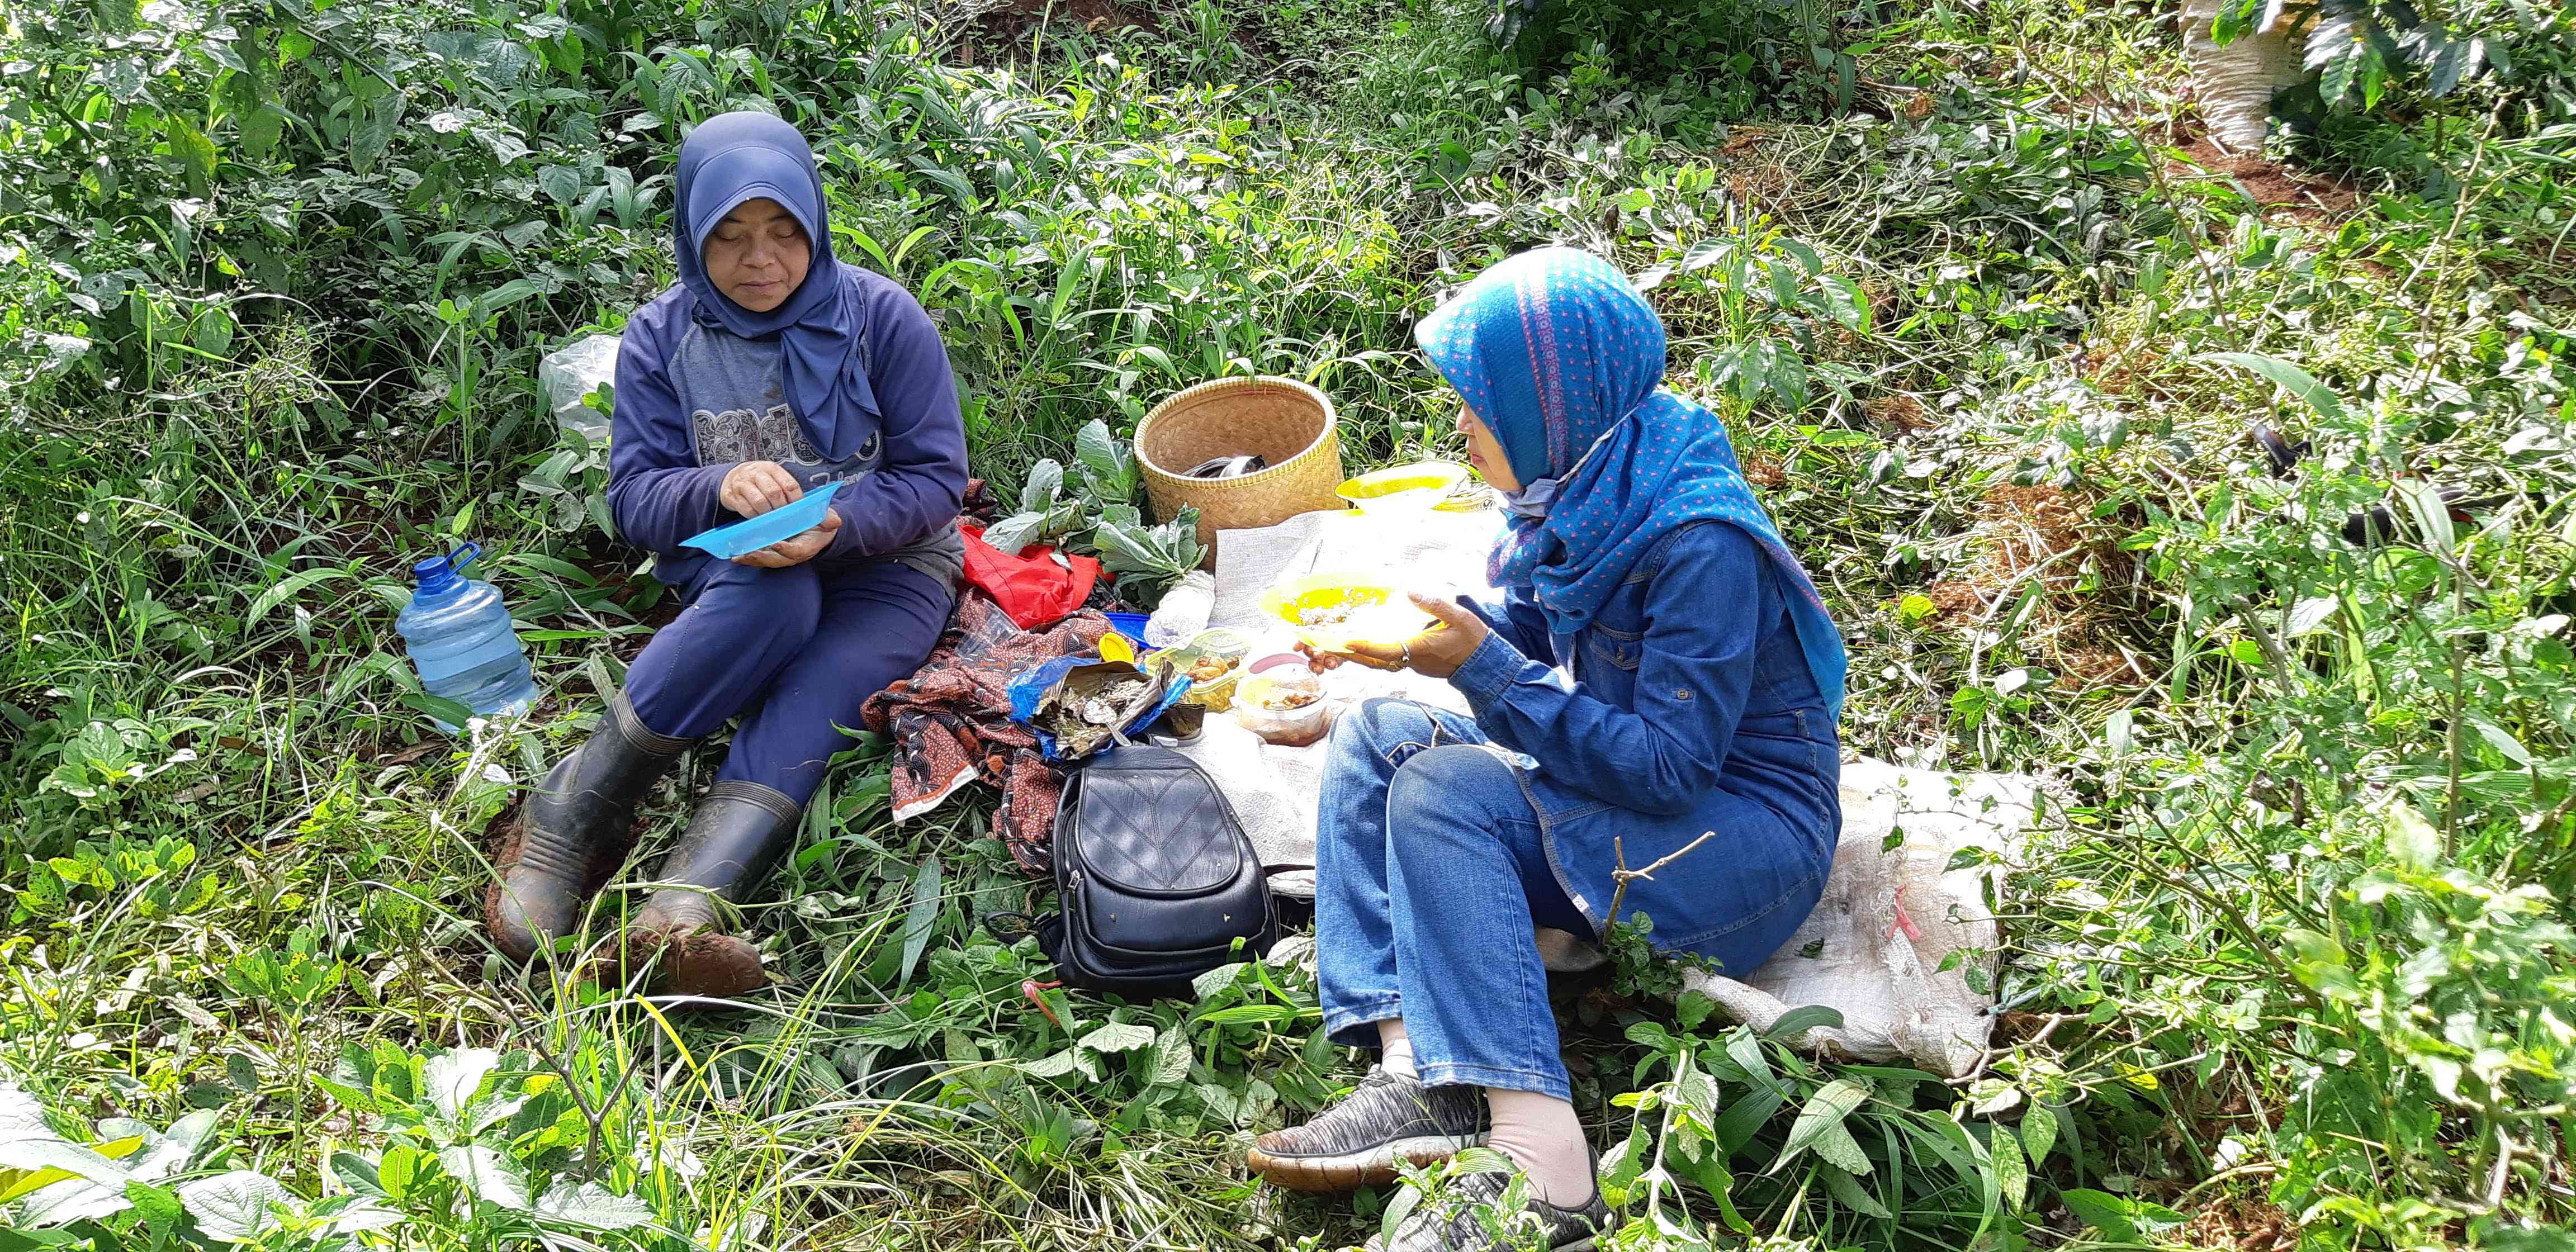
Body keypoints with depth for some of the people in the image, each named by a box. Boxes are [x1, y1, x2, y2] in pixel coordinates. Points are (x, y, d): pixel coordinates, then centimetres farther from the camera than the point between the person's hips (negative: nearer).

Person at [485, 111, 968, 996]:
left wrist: (834, 522, -26)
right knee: (772, 598, -37)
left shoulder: (882, 317, -5)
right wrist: (720, 488, -26)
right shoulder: (661, 336, 1)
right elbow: (634, 497, -4)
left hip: (881, 565, 0)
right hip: (732, 570, 0)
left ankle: (684, 907, -52)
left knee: (816, 696, -32)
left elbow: (935, 480, -7)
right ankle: (571, 819, -34)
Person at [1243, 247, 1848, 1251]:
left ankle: (1541, 1166, -32)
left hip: (1752, 841, -9)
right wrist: (1425, 624, -4)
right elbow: (1540, 631, 14)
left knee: (1444, 788, -27)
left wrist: (1482, 668, -26)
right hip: (1631, 782, 9)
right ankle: (1415, 1073, -18)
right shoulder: (1586, 484, -1)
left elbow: (1669, 767, -27)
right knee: (1375, 736, -4)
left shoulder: (1699, 543, -26)